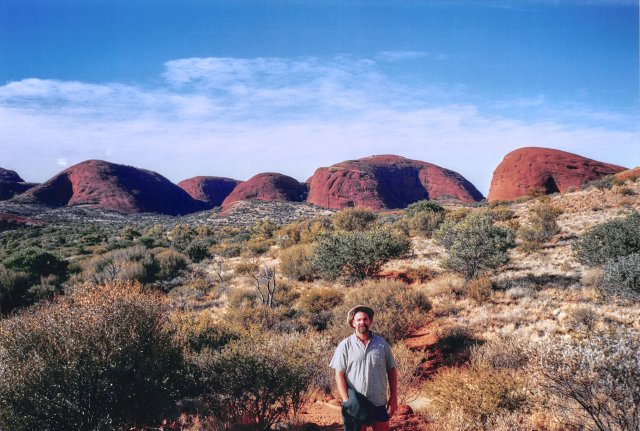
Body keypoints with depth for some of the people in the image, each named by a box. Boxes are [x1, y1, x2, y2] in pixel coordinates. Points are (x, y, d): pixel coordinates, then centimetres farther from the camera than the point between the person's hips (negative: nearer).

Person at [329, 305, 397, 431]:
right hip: (356, 405, -2)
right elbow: (339, 374, -6)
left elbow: (391, 370, 8)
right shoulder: (345, 346, -3)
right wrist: (346, 401, -14)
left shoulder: (382, 343, 4)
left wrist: (393, 397, 3)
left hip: (379, 403, 2)